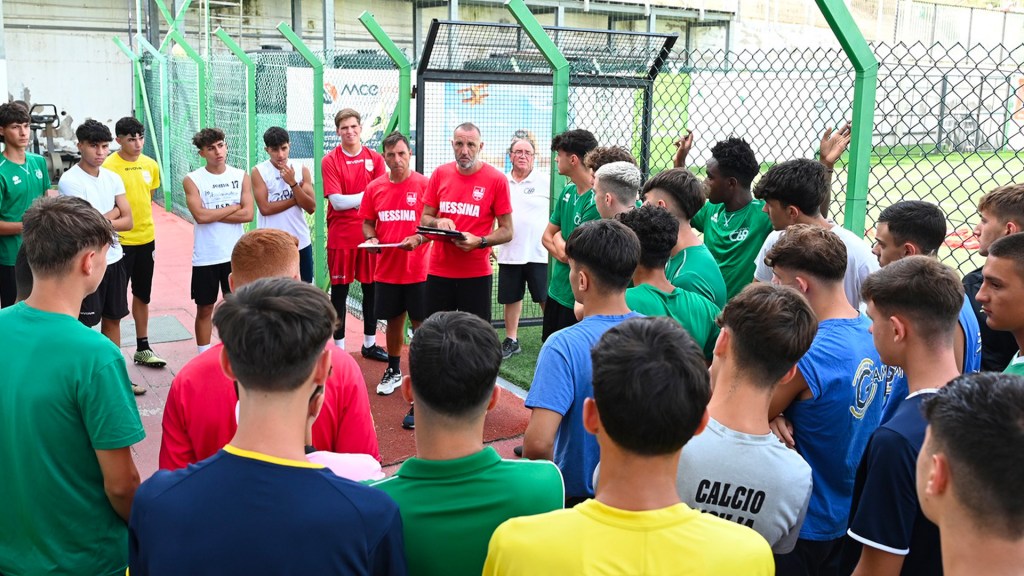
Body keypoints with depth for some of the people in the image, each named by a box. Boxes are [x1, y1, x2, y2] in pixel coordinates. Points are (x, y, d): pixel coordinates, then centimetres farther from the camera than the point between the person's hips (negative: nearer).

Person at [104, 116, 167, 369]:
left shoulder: (150, 164, 5)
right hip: (120, 241, -6)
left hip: (146, 240, 6)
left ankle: (143, 348, 27)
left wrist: (146, 225, 14)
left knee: (142, 296, 16)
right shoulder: (109, 166, -13)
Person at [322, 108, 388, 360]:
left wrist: (350, 200, -12)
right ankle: (339, 346, 14)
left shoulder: (375, 158, 4)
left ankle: (370, 344, 25)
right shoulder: (330, 161, -4)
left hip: (370, 234, 3)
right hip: (341, 236, -3)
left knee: (371, 287, 11)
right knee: (339, 290, 4)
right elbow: (336, 201, -13)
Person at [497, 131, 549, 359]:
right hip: (509, 253, 4)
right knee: (511, 298, 13)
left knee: (547, 300, -1)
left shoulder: (545, 181, -3)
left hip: (539, 253, -4)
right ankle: (511, 341, 26)